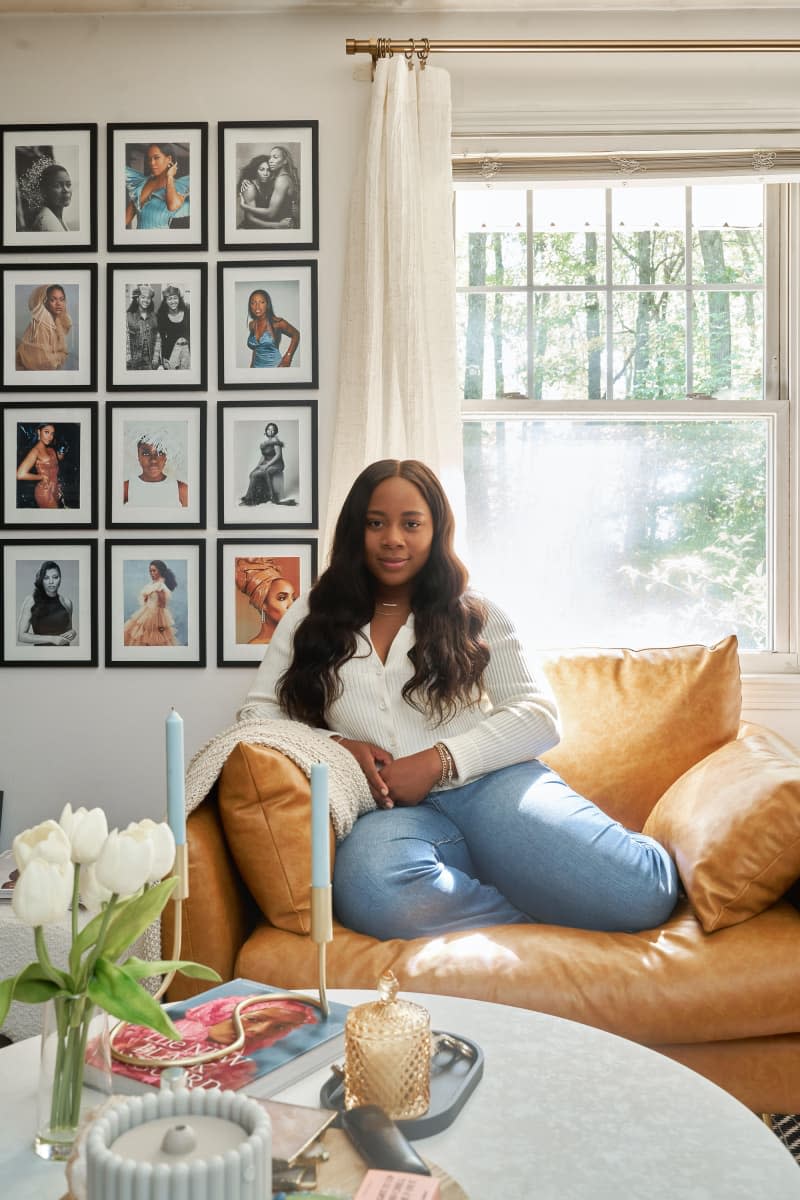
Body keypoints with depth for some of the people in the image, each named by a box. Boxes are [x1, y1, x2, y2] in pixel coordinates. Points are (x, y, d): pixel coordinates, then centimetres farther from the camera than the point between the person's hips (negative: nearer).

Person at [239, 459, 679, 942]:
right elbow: (258, 714, 15)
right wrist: (337, 746, -4)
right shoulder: (314, 615, 18)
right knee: (373, 894, -39)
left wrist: (440, 760, -10)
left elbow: (540, 717, 5)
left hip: (493, 784, 0)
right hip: (391, 809, 1)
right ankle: (541, 907, -16)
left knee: (643, 892, -28)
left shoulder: (476, 617, 15)